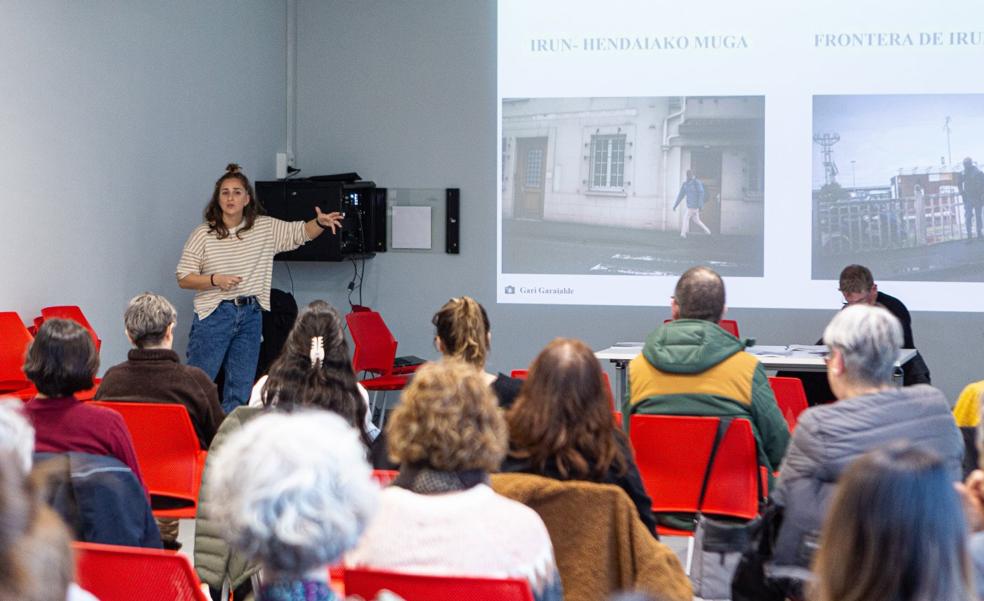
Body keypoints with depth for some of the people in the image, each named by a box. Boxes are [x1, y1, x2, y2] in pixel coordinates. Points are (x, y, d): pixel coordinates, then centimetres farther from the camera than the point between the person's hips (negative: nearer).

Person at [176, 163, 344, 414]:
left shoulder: (265, 228, 6)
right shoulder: (202, 235, -4)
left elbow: (301, 233, 7)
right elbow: (183, 278, -2)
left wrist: (320, 223, -14)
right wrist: (215, 280, -17)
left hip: (250, 316, 4)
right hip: (214, 315, -4)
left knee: (240, 390, 9)